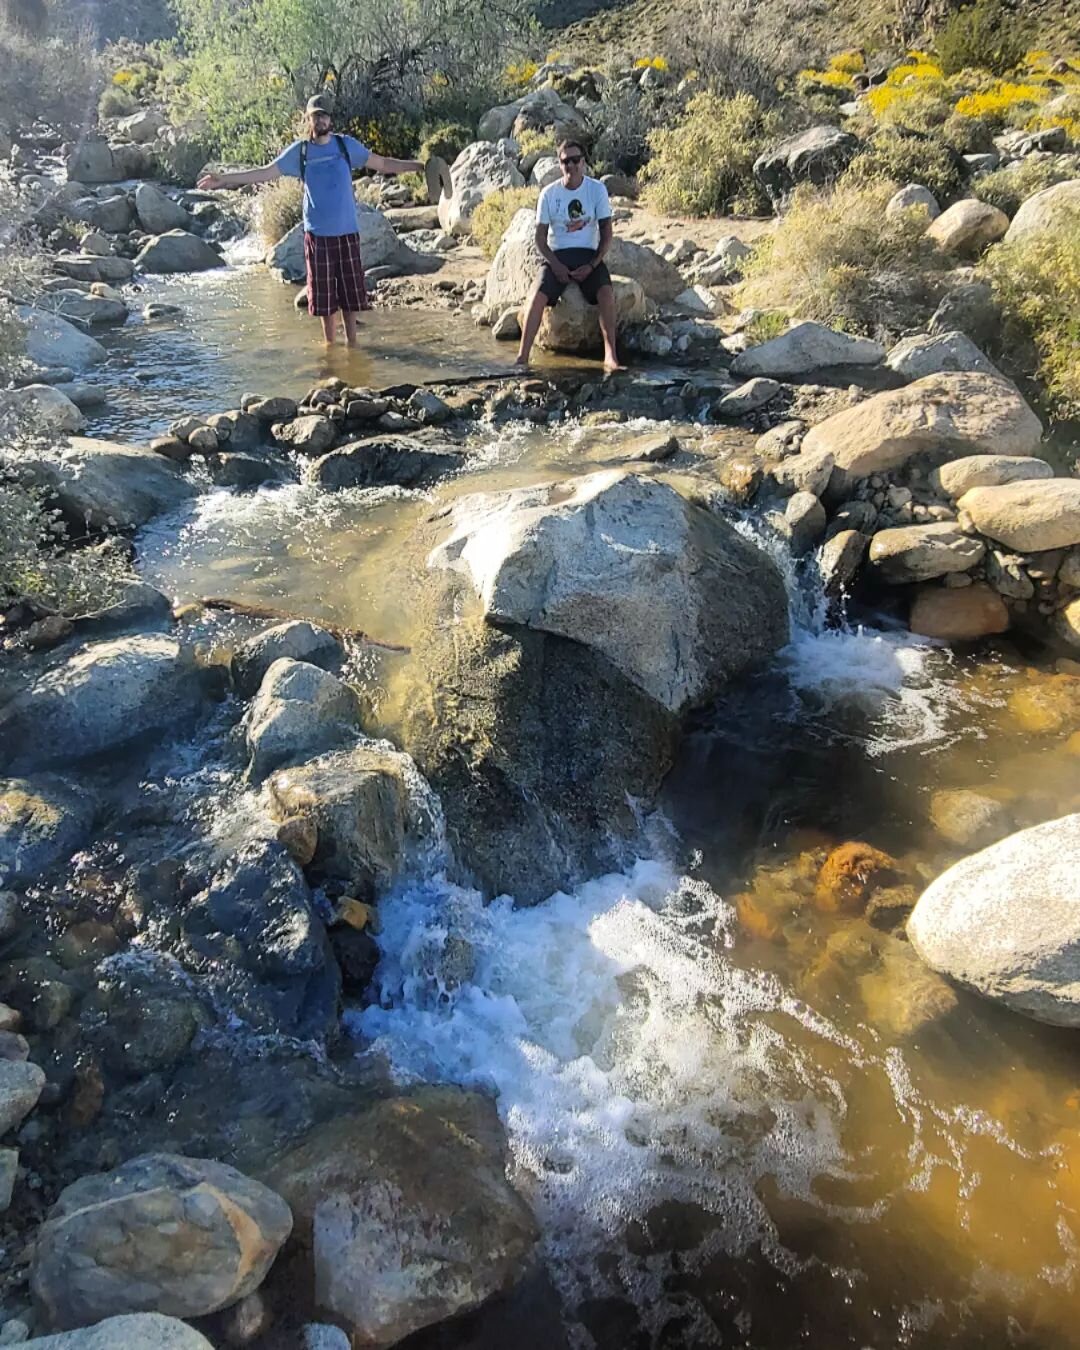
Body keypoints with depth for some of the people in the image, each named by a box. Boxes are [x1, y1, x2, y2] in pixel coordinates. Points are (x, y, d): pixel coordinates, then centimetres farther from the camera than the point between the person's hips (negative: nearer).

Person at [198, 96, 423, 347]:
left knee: (351, 289, 2)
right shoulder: (299, 151, 4)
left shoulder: (347, 145, 5)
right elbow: (265, 172, 4)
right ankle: (329, 343, 15)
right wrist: (224, 179, -1)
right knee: (323, 293, 3)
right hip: (317, 233, 0)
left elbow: (382, 163, 11)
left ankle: (351, 341, 13)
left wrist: (418, 165, 7)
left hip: (347, 231, 0)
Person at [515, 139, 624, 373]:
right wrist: (555, 265, -13)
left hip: (588, 255, 0)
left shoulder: (597, 189, 0)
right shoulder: (549, 193, 0)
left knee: (606, 292, -29)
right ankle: (522, 357, -25)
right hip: (557, 255, 0)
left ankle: (610, 356, -29)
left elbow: (606, 233, 0)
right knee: (538, 295, -26)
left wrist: (591, 266, -13)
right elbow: (540, 236, 2)